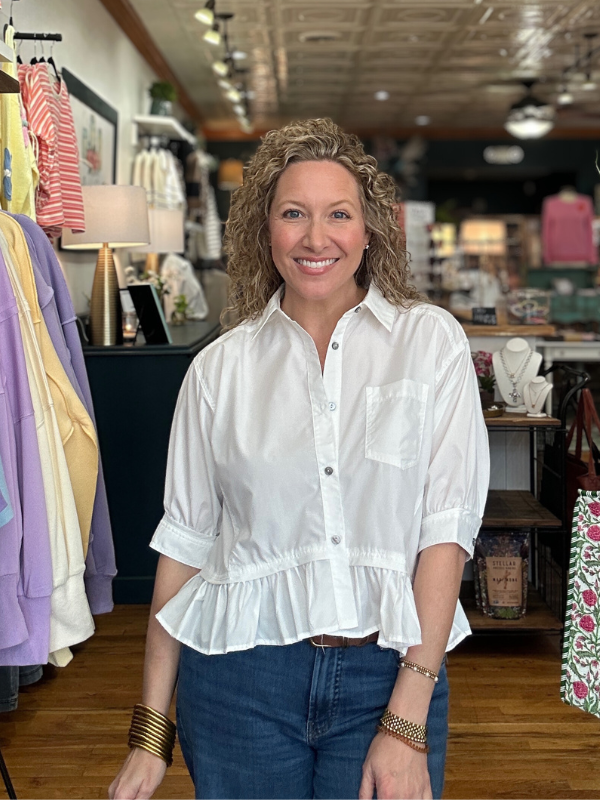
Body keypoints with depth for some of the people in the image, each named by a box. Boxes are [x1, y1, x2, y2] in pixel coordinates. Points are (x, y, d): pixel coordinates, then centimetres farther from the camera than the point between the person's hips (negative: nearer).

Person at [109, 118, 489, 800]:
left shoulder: (431, 341, -2)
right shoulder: (220, 367, 1)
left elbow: (447, 525, -7)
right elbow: (185, 540, 3)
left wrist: (407, 722, -12)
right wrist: (150, 733, 3)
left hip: (389, 675, 0)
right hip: (241, 681, 1)